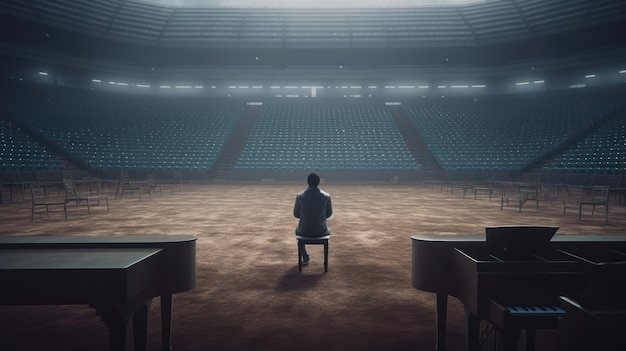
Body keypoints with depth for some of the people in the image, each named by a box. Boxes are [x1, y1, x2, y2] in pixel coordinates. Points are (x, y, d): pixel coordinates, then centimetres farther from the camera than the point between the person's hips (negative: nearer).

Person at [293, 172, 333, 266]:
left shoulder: (300, 196, -13)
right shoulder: (326, 196, -12)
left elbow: (296, 214, 0)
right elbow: (329, 214, 2)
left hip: (304, 231, 0)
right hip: (321, 231, 0)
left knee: (298, 230, 37)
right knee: (328, 230, 37)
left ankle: (305, 258, 36)